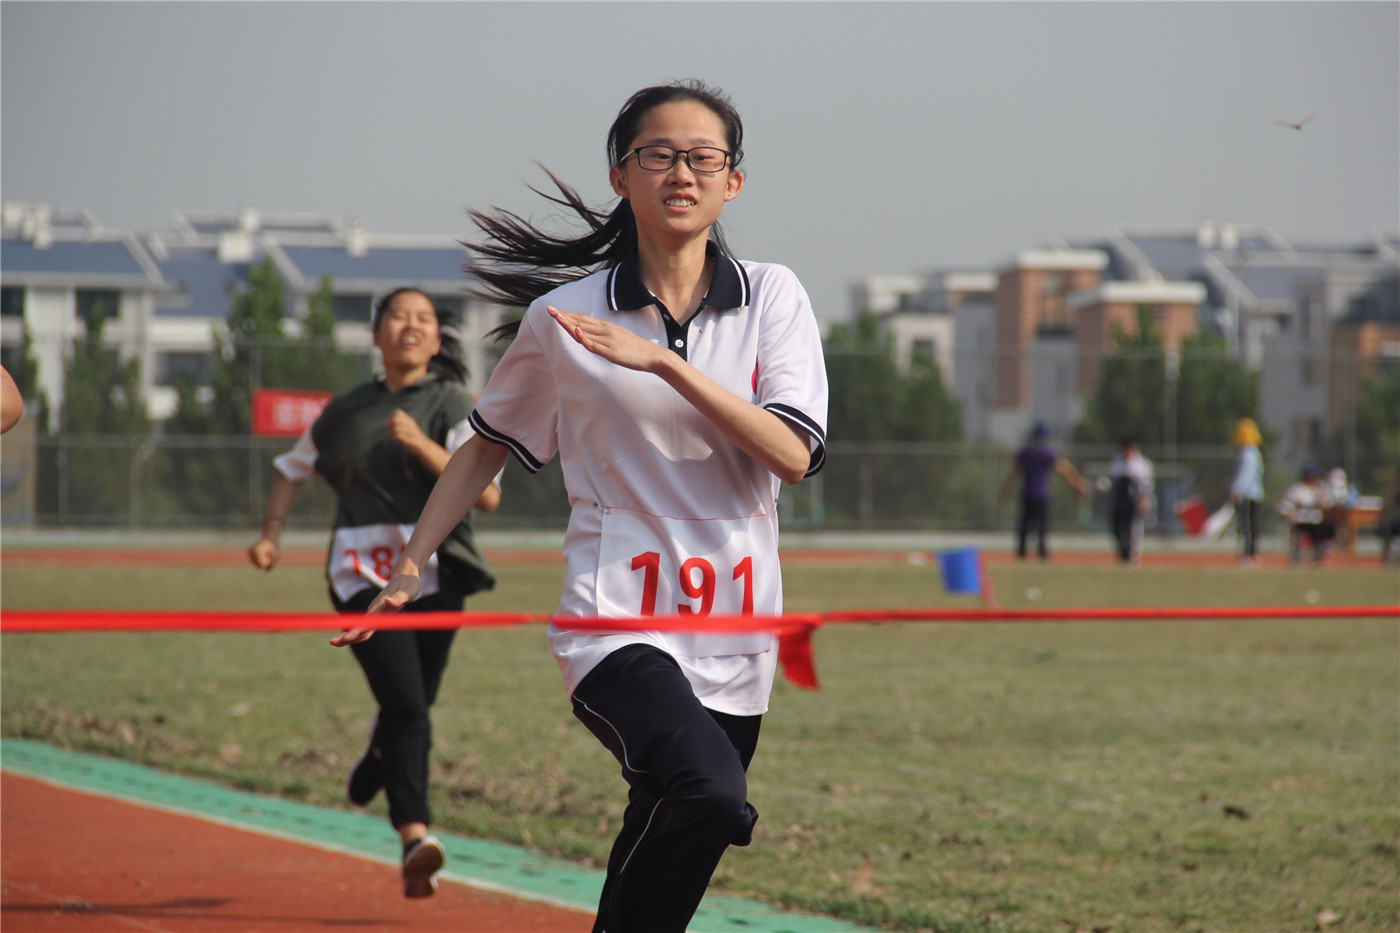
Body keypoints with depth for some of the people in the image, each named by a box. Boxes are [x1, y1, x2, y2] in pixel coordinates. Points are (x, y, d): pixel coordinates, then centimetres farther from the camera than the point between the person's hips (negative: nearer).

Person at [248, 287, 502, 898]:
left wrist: (422, 445, -19)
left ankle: (377, 763, 45)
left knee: (411, 708, 10)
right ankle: (415, 836, -24)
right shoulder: (346, 411, 11)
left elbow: (487, 496, -10)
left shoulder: (453, 406, 2)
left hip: (436, 577, 0)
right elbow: (295, 468, 27)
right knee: (406, 705, -19)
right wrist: (270, 534, 13)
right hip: (364, 576, 0)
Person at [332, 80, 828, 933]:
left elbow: (794, 455, -9)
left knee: (660, 853, 9)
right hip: (617, 623, -3)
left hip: (735, 635, 3)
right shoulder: (563, 318, 2)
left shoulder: (772, 298, 4)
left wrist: (661, 360, -16)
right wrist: (409, 565, 13)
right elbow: (490, 444, 17)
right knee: (714, 799, -30)